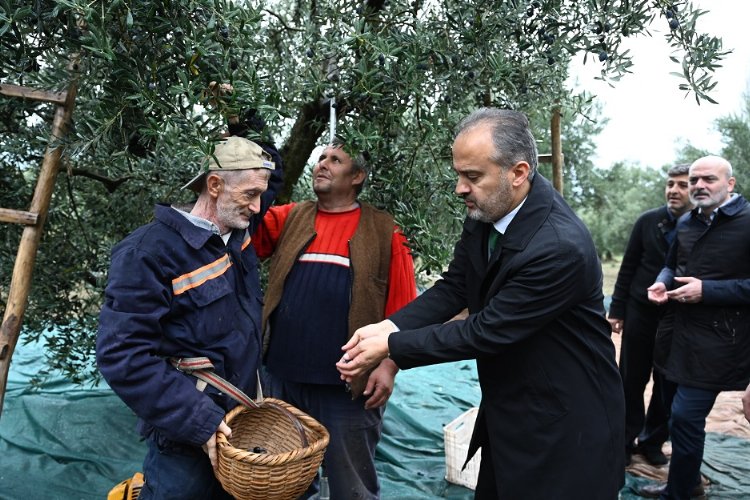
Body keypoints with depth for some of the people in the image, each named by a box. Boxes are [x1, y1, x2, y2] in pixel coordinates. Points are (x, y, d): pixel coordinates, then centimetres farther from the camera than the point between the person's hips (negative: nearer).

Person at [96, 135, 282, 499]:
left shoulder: (238, 229, 2)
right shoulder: (150, 251, -19)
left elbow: (271, 175, 22)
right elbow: (121, 355, -23)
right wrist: (197, 418, -25)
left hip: (241, 415, 8)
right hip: (189, 434, -8)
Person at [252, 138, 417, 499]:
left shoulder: (383, 231, -1)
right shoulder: (289, 219, 8)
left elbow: (402, 310, -4)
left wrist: (389, 365, -12)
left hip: (348, 385, -3)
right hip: (282, 377, 4)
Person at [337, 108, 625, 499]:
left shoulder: (561, 247, -31)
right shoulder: (486, 210, -7)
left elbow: (486, 331, -26)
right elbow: (454, 287, 0)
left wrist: (391, 346, -20)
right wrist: (388, 326, -14)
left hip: (564, 427, -7)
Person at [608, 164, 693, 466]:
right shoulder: (648, 221, -1)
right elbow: (628, 268, 2)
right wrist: (617, 310, 0)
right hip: (641, 314, 1)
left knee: (667, 385, 12)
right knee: (632, 381, 8)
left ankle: (652, 442, 30)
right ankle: (626, 441, 23)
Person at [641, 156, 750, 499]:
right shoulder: (686, 223, 10)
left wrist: (706, 290, -22)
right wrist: (662, 283, 1)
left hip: (717, 341, -7)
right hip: (681, 333, 8)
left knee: (685, 417, -5)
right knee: (680, 412, 17)